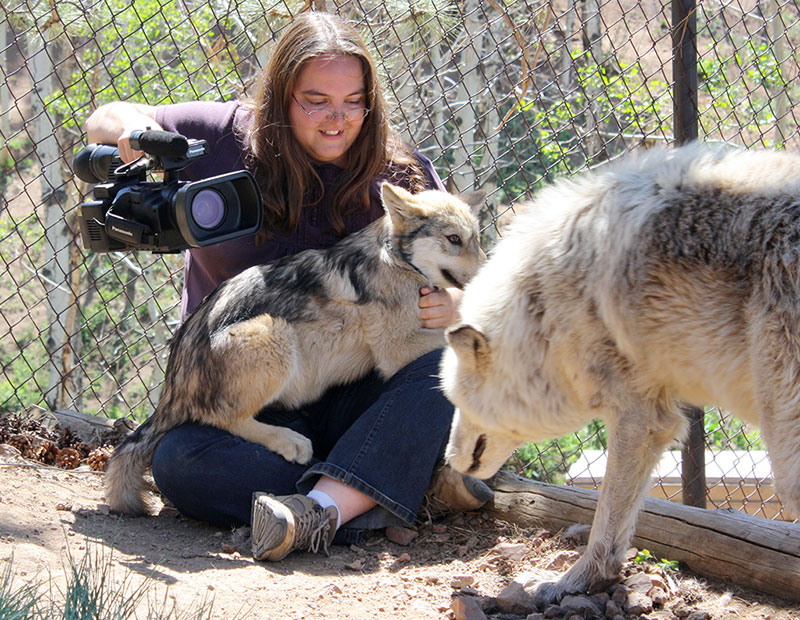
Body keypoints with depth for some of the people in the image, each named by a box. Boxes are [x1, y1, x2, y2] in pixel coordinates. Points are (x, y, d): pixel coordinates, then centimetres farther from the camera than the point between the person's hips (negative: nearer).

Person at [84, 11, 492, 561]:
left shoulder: (402, 176, 2)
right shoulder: (224, 138, 1)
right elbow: (104, 122, 13)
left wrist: (454, 306, -22)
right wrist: (132, 127, -13)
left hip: (352, 399, 0)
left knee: (445, 369, -31)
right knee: (178, 461, -32)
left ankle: (322, 508, -49)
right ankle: (412, 476, -36)